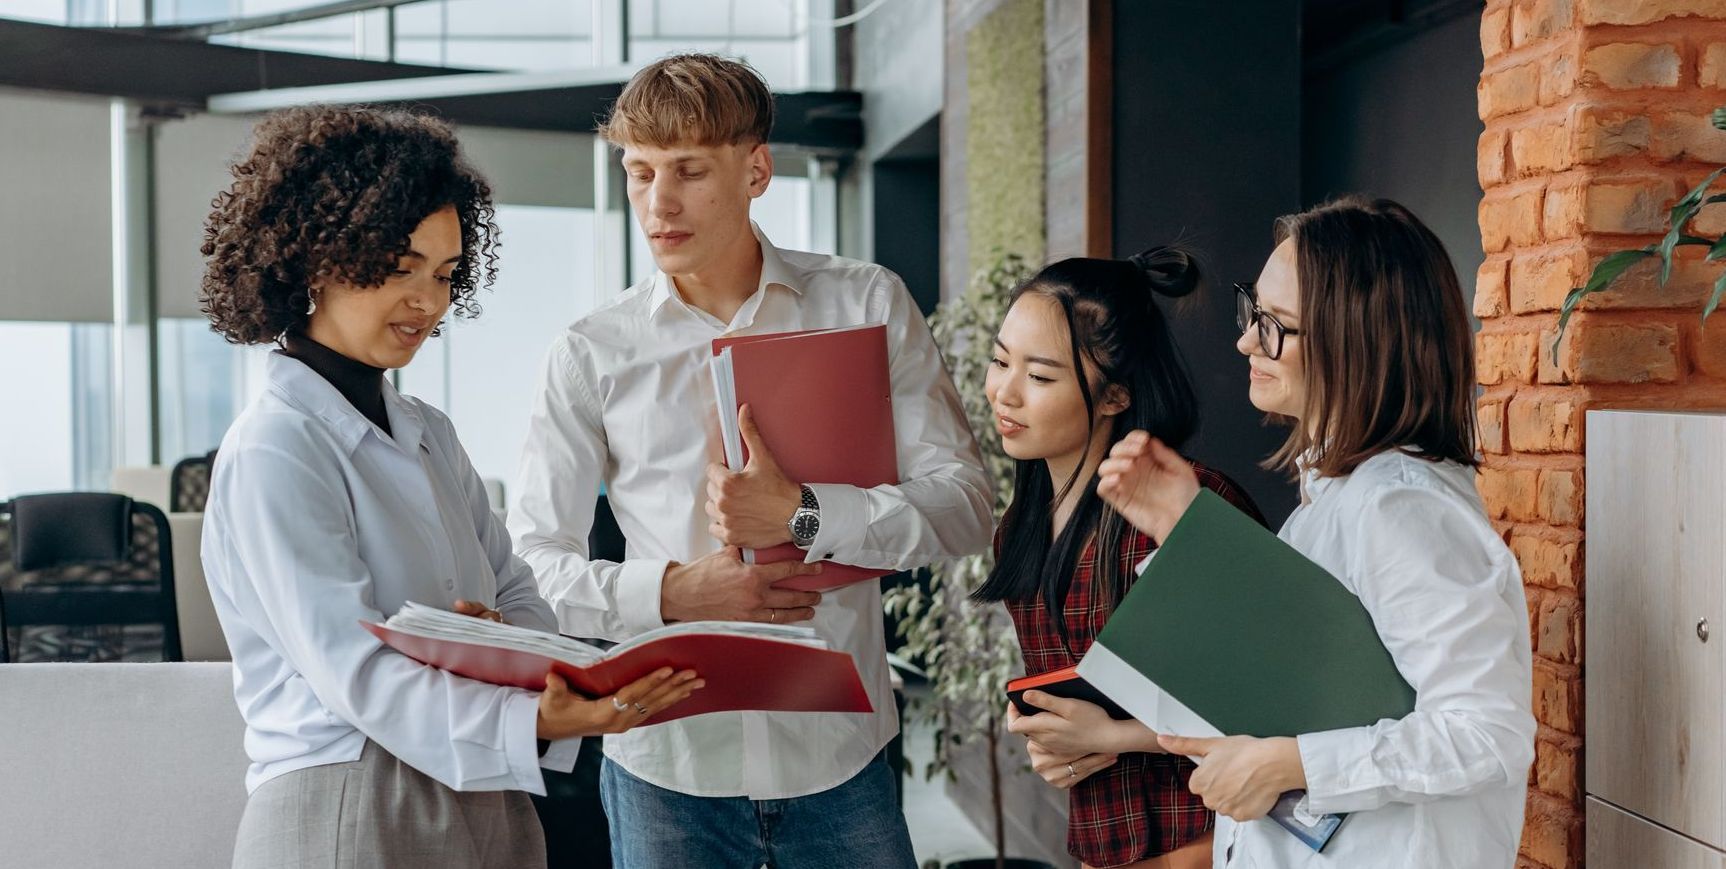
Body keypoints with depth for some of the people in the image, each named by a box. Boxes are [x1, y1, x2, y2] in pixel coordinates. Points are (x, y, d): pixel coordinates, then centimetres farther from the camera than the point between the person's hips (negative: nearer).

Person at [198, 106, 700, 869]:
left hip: (482, 804, 7)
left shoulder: (428, 435, 13)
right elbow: (352, 669, -23)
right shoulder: (274, 453, -14)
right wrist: (527, 721, -37)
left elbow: (520, 594, 9)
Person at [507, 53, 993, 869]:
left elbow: (963, 502, -4)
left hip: (839, 749, 0)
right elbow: (530, 562, 1)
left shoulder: (867, 305, 1)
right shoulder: (592, 353, 1)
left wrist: (805, 515, -18)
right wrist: (672, 591, -15)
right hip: (666, 760, 0)